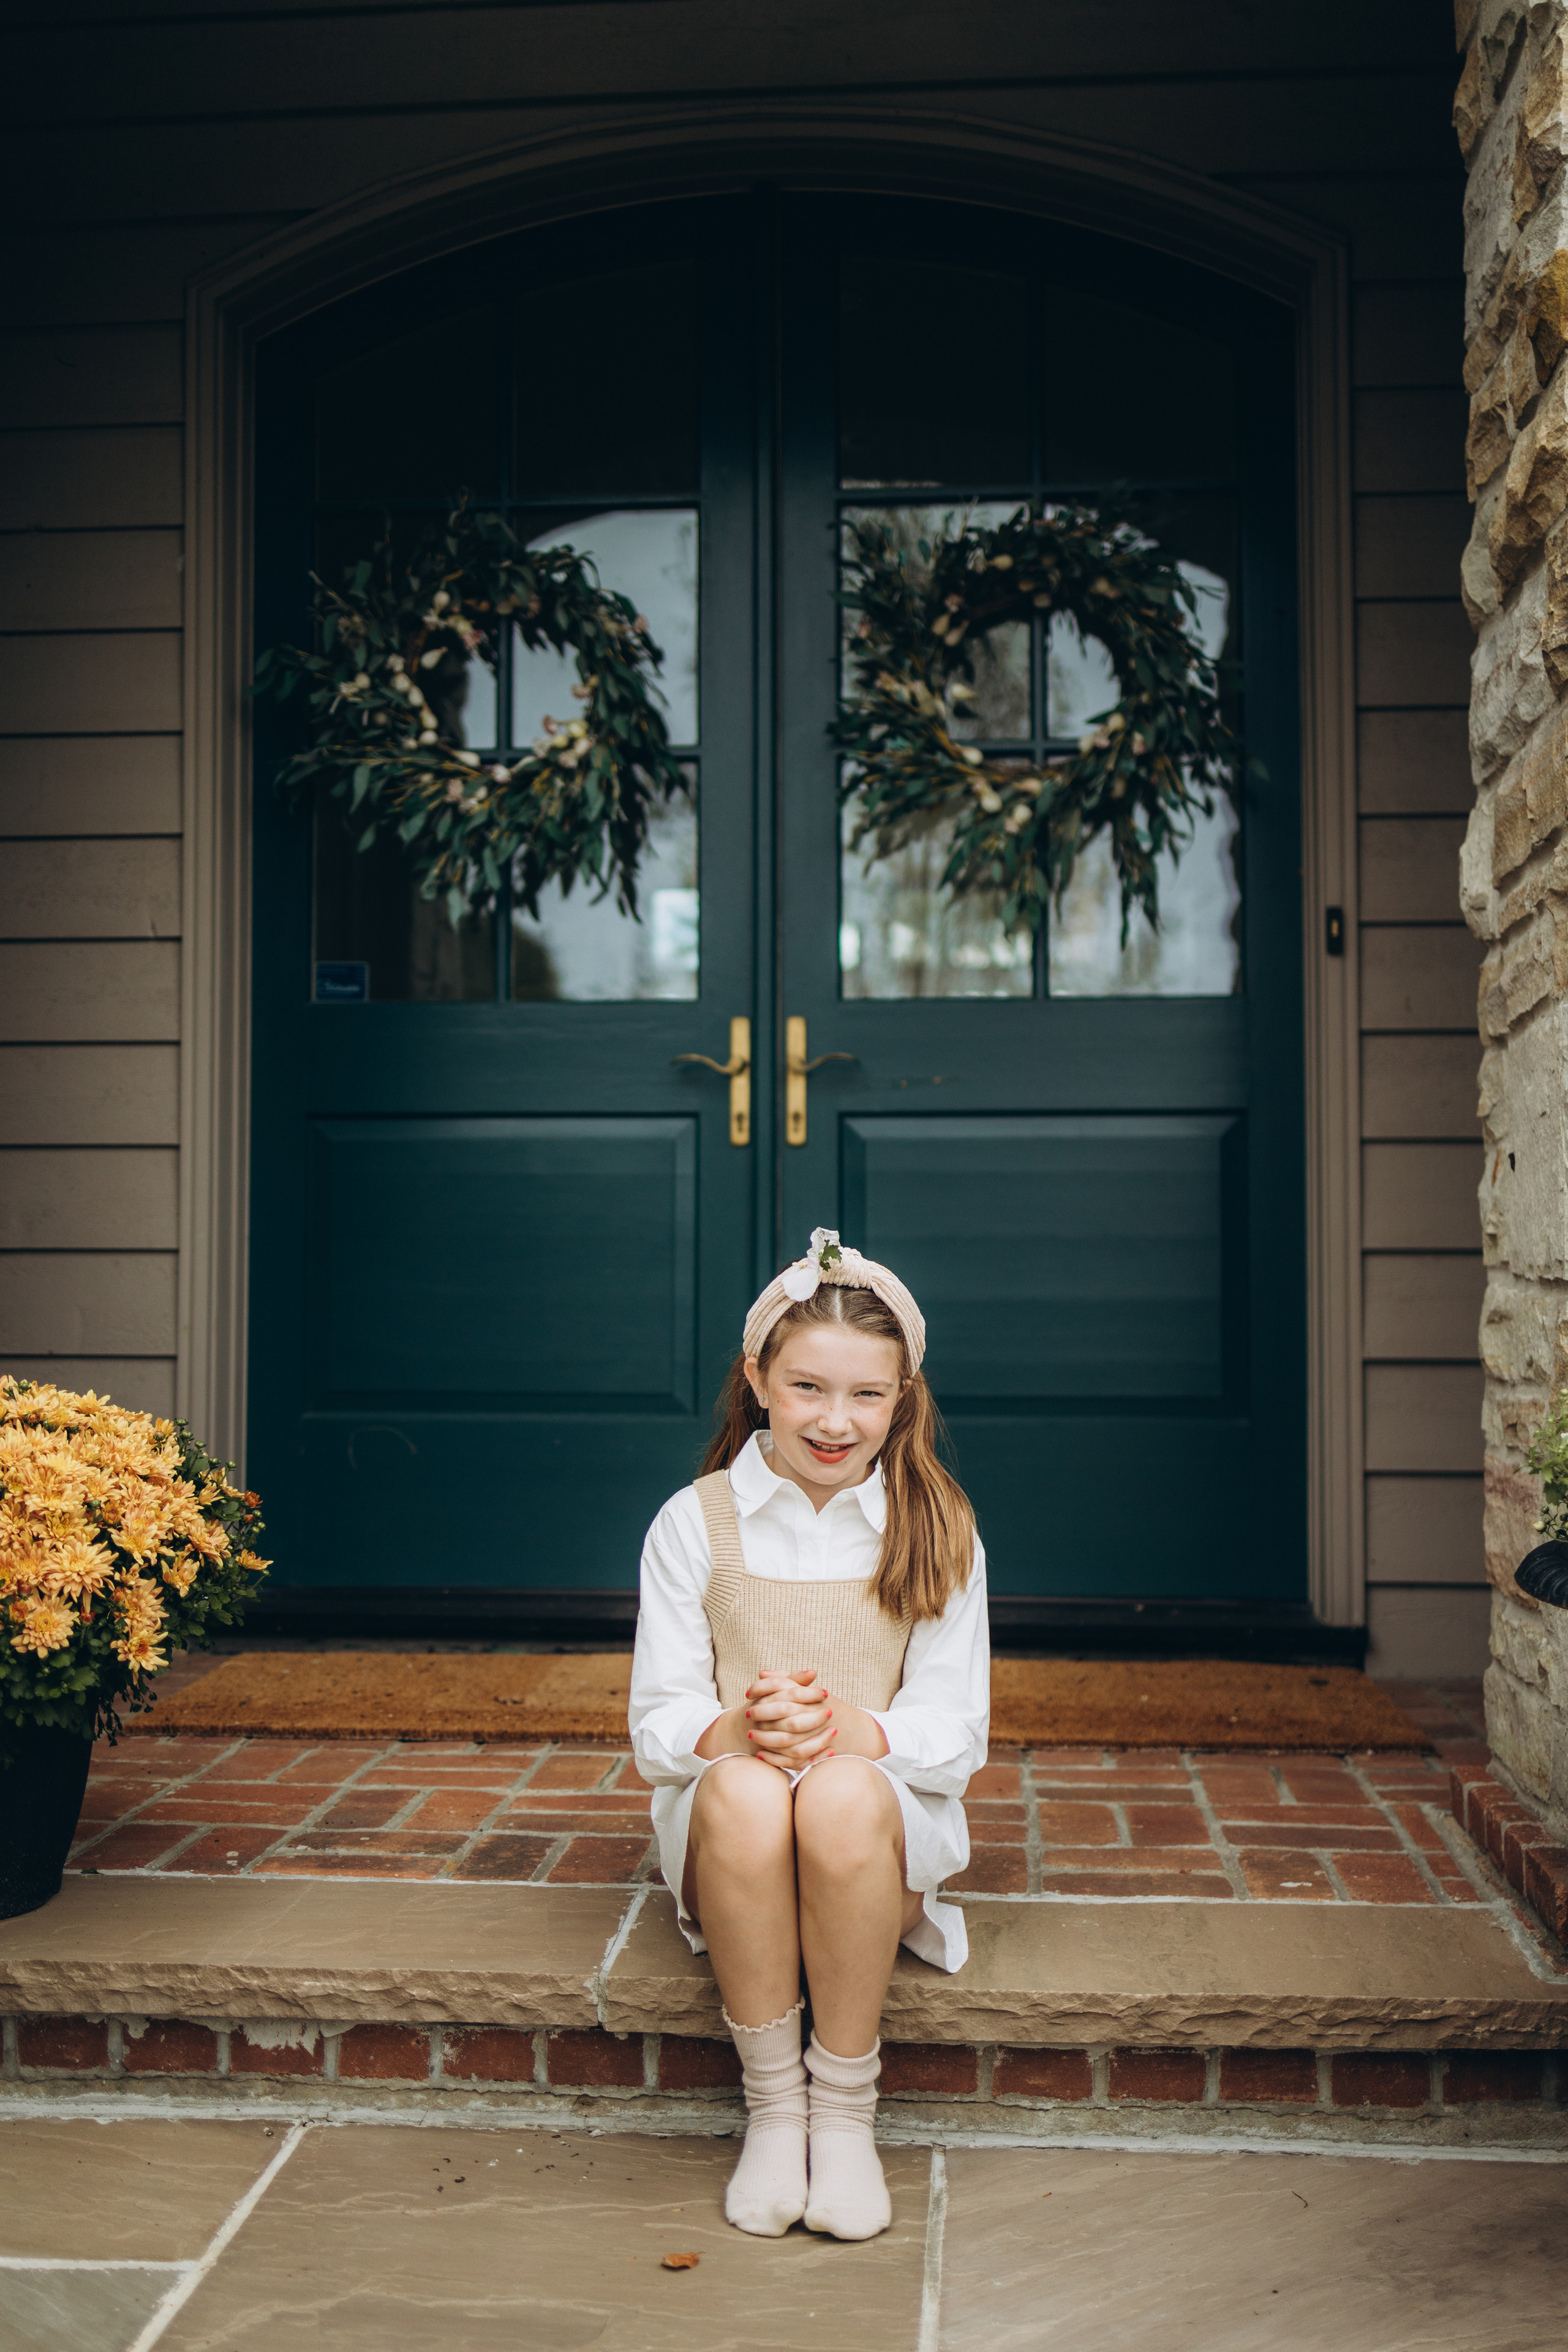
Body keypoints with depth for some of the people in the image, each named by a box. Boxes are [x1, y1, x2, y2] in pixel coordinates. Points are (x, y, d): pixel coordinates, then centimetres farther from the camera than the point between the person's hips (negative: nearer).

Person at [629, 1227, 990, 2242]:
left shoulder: (937, 1530, 2)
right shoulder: (693, 1523, 2)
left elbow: (957, 1734, -2)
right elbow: (659, 1728, -1)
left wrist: (849, 1730, -23)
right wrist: (741, 1731, -24)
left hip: (891, 1824, 0)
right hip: (727, 1827, 0)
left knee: (843, 1795, -36)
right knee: (742, 1789, -35)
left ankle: (847, 2108, -16)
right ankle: (771, 2102, -17)